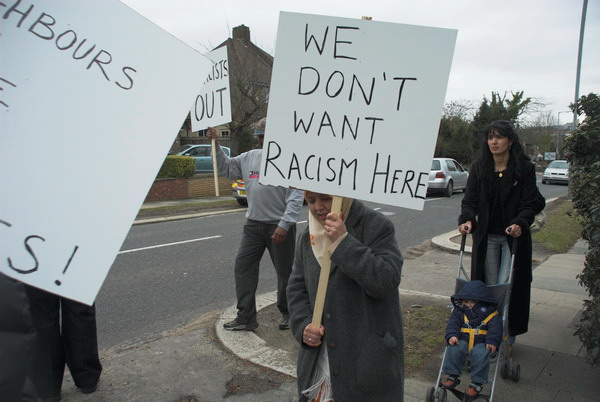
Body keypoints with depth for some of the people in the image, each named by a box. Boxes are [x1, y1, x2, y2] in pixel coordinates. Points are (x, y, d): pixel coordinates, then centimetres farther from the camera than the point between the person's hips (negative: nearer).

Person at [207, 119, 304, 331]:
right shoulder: (250, 157, 9)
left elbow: (296, 197, -17)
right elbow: (227, 168, 22)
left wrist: (284, 225, -23)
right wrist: (216, 145, 9)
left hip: (279, 226, -6)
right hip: (253, 224, 6)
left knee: (284, 271, 8)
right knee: (243, 267, 5)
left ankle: (288, 313, 29)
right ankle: (246, 317, 15)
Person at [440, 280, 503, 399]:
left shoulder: (490, 312, 2)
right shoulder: (459, 310, 10)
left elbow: (495, 327, -5)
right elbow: (453, 323, 3)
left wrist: (492, 341, -21)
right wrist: (451, 335, -17)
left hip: (481, 343, -2)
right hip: (463, 340, 2)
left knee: (480, 354, -32)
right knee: (454, 349, -27)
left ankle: (477, 382, -19)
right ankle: (453, 376, -15)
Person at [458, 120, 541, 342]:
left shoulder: (524, 169, -4)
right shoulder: (479, 168, 3)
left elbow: (530, 204, -7)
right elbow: (470, 200, 0)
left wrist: (520, 224, -26)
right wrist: (467, 219, -19)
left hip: (514, 235, -2)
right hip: (486, 236, 2)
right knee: (489, 287, 7)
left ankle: (508, 336, 14)